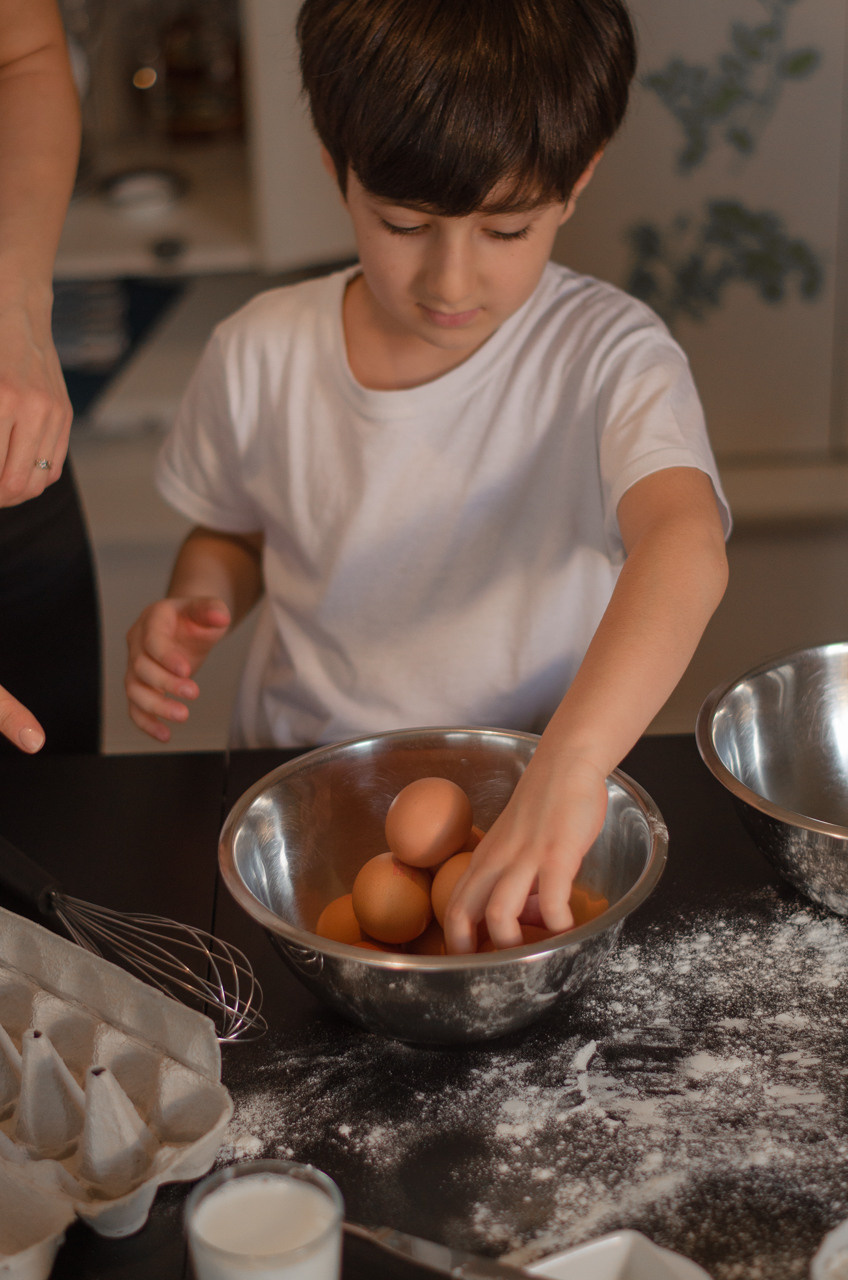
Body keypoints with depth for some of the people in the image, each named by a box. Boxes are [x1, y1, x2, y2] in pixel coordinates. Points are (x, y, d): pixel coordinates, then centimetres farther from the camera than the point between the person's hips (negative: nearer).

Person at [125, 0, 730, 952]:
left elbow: (686, 545, -34)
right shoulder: (259, 356, -4)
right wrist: (198, 600, -9)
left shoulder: (609, 356, -15)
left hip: (535, 778, -1)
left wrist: (567, 766, -50)